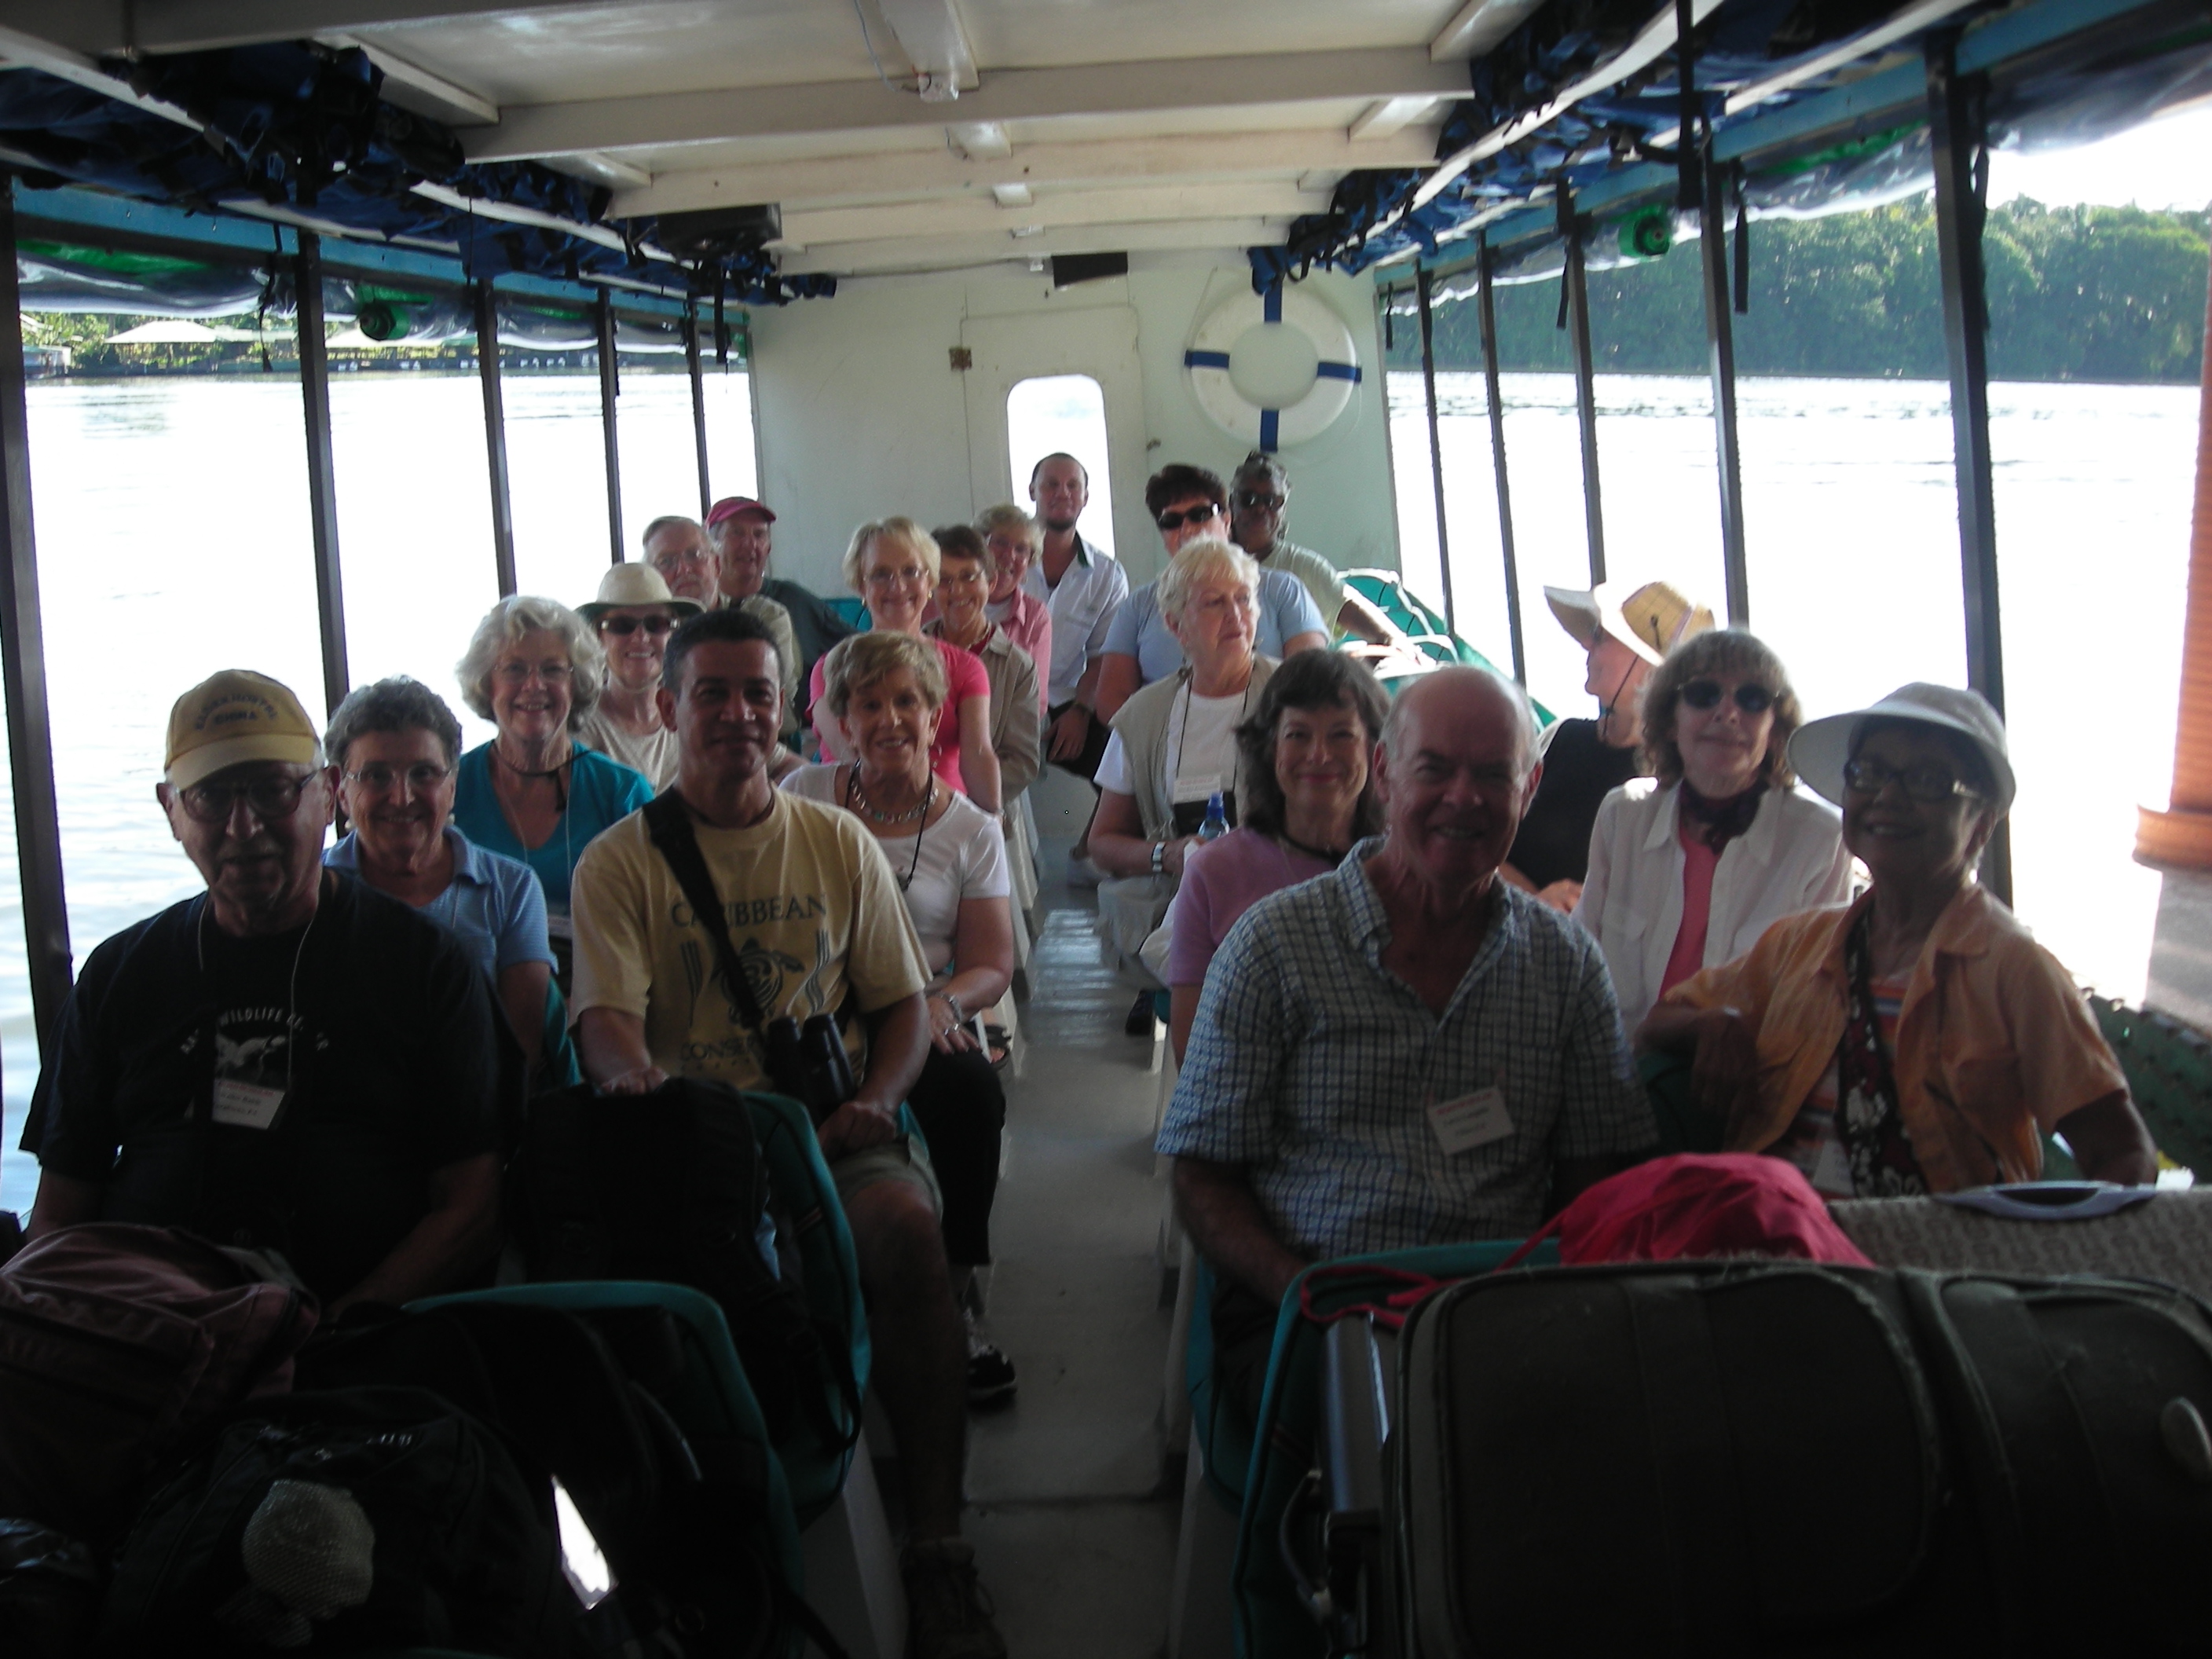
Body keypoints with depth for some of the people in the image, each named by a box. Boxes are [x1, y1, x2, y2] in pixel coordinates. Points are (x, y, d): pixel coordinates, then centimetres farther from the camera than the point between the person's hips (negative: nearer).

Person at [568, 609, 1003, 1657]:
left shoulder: (840, 844, 17)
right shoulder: (619, 863, 9)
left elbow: (902, 1002, 17)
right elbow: (606, 1015, -4)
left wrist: (876, 1098, -5)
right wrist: (630, 1069, -30)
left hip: (837, 1133, 1)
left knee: (905, 1227, -32)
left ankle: (937, 1546, -26)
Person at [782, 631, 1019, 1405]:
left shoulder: (970, 831, 10)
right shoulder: (804, 798, 11)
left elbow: (991, 965, 4)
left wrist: (942, 1006, -19)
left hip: (924, 1025, 1)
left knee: (969, 1091, -32)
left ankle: (953, 1298, -17)